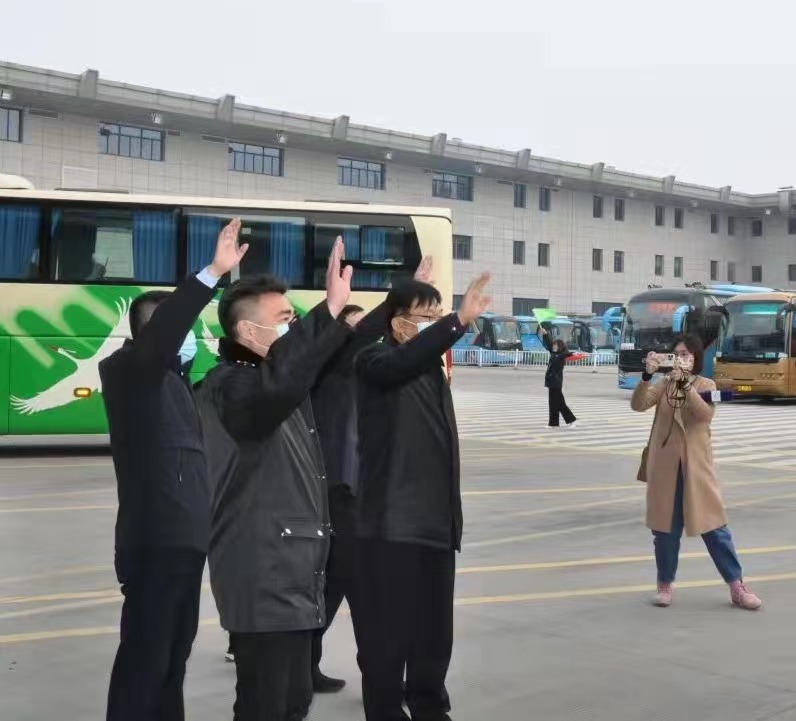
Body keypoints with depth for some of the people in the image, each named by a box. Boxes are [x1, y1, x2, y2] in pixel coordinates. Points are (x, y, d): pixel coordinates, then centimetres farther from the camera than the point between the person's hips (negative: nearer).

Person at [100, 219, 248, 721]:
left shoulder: (172, 378, 17)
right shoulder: (126, 371, -10)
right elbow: (158, 337, -28)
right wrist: (213, 273, -36)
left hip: (184, 535, 9)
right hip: (155, 539, -9)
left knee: (174, 651, 18)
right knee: (145, 657, -4)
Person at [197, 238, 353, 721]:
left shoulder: (286, 383, 11)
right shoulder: (229, 387, -18)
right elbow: (276, 386, -40)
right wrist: (328, 311, -40)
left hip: (295, 576, 9)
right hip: (262, 580, -9)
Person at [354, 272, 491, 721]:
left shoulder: (434, 371, 16)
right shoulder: (376, 361, -7)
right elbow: (403, 362, -33)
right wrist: (459, 322, -42)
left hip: (436, 525, 7)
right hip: (392, 527, -7)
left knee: (435, 632, 15)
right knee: (388, 635, 0)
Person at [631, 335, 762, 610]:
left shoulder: (706, 385, 0)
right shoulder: (664, 384, 4)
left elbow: (705, 414, -20)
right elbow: (638, 405, -11)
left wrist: (684, 382, -28)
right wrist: (647, 375, -25)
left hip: (696, 466, -1)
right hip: (664, 466, 1)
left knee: (713, 525, 3)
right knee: (665, 527, 8)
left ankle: (737, 586, 12)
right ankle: (665, 584, 22)